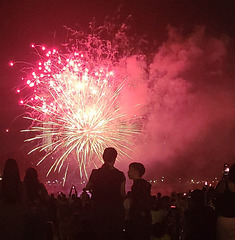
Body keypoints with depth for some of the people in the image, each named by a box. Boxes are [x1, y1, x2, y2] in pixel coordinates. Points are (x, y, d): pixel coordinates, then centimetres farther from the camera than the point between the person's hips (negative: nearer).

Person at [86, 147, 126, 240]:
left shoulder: (95, 173, -7)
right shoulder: (120, 175, -10)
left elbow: (88, 188, 6)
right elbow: (122, 194, -5)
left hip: (99, 209, 1)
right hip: (116, 211, -1)